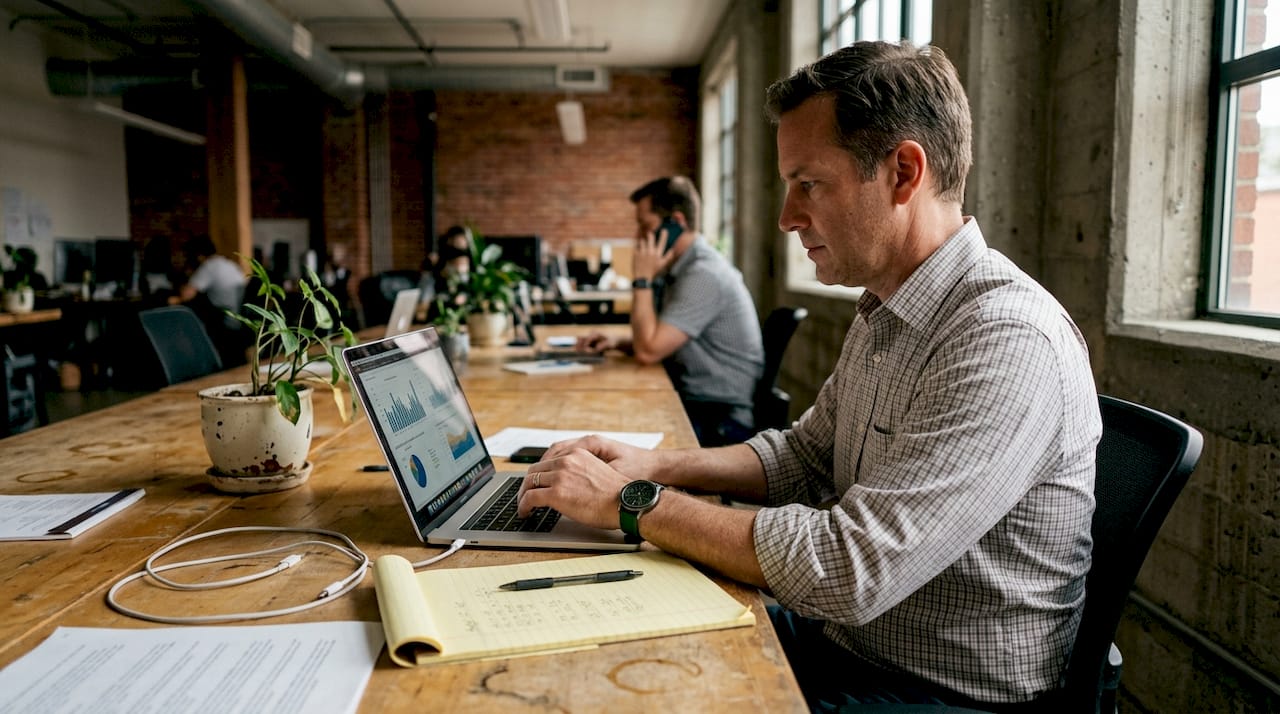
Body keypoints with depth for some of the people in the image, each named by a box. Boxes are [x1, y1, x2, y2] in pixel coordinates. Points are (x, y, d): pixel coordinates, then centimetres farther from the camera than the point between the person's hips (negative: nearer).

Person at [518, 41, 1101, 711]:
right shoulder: (882, 312, 5)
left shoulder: (1010, 342, -27)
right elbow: (806, 455, 13)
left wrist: (631, 502, -23)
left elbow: (844, 572, -32)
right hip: (841, 637, 8)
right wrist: (659, 466, -3)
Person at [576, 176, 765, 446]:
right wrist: (617, 343, 3)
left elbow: (648, 351, -23)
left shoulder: (704, 275, -19)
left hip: (720, 420, -9)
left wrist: (642, 280, -15)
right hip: (691, 402, 9)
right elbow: (658, 342, 21)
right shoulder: (680, 268, 11)